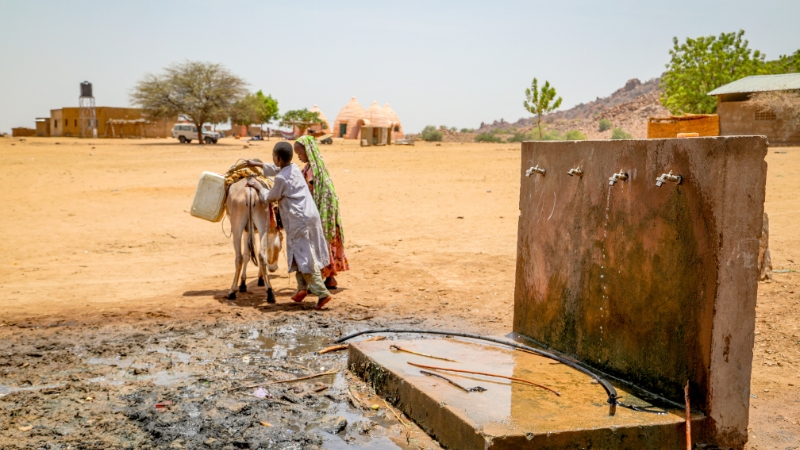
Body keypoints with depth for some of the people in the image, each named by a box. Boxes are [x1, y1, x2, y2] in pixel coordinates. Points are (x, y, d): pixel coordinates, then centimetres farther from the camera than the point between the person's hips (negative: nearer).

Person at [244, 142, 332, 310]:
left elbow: (269, 198, 0)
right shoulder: (294, 168, 10)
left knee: (305, 257, -5)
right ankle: (302, 288, 23)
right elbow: (276, 169, 33)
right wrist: (258, 164, 38)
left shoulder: (281, 178, -15)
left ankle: (322, 293, -9)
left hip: (299, 220, -9)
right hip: (311, 215, 9)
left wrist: (258, 186, 15)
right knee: (301, 254, 18)